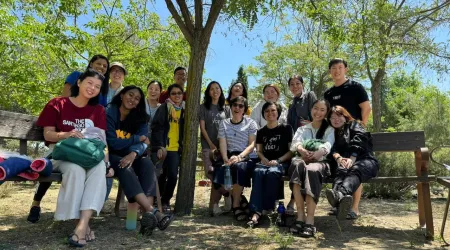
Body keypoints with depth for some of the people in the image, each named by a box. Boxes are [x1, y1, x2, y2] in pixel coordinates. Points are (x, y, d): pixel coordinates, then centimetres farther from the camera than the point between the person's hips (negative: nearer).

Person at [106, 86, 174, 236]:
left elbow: (144, 142, -9)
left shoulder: (139, 118, 7)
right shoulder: (109, 114, -7)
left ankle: (147, 216, -42)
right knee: (125, 168, -36)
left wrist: (133, 154, -31)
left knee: (147, 164, -27)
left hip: (131, 157, 4)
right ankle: (153, 212, -47)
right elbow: (112, 143, -17)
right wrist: (138, 138, -10)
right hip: (111, 157, -4)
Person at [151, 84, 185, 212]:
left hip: (176, 149, 3)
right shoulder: (163, 108, -1)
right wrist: (159, 146, -18)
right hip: (163, 148, -3)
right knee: (162, 175, 0)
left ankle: (165, 201, 17)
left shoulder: (184, 110, 13)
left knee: (172, 175, -1)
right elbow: (157, 128, -9)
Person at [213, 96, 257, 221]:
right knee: (220, 171, -29)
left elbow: (252, 144, -2)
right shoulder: (224, 123, 15)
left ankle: (236, 204, -19)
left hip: (246, 157, -2)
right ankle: (240, 199, -6)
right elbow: (222, 144, 2)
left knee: (240, 167, -36)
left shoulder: (250, 123, 8)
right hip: (230, 156, 3)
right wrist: (226, 159, -17)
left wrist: (239, 157, -19)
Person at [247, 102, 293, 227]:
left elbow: (291, 150, 0)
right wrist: (265, 160, -5)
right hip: (265, 162, 3)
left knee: (272, 173, -37)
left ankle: (268, 210, -31)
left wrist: (278, 160, -14)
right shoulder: (261, 131, 18)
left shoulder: (286, 128, 6)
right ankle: (256, 212, -42)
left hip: (282, 162, -3)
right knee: (258, 172, -32)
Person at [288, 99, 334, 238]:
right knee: (298, 165, -37)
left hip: (321, 162, -1)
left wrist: (319, 152, -27)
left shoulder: (330, 129, 19)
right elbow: (295, 143, 3)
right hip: (302, 160, 2)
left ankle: (310, 221, -43)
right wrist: (302, 150, -22)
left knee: (312, 170, -39)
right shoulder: (302, 129, 25)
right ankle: (300, 216, -39)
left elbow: (328, 144, -4)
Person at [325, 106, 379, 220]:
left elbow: (358, 141, -2)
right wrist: (338, 158, -16)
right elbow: (333, 149, 9)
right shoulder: (333, 133, 29)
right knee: (341, 171, -35)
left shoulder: (354, 125, 20)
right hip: (344, 162, 2)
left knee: (355, 170, -38)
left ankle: (340, 195, -72)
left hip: (365, 160, -2)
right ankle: (340, 200, -68)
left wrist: (352, 158, -19)